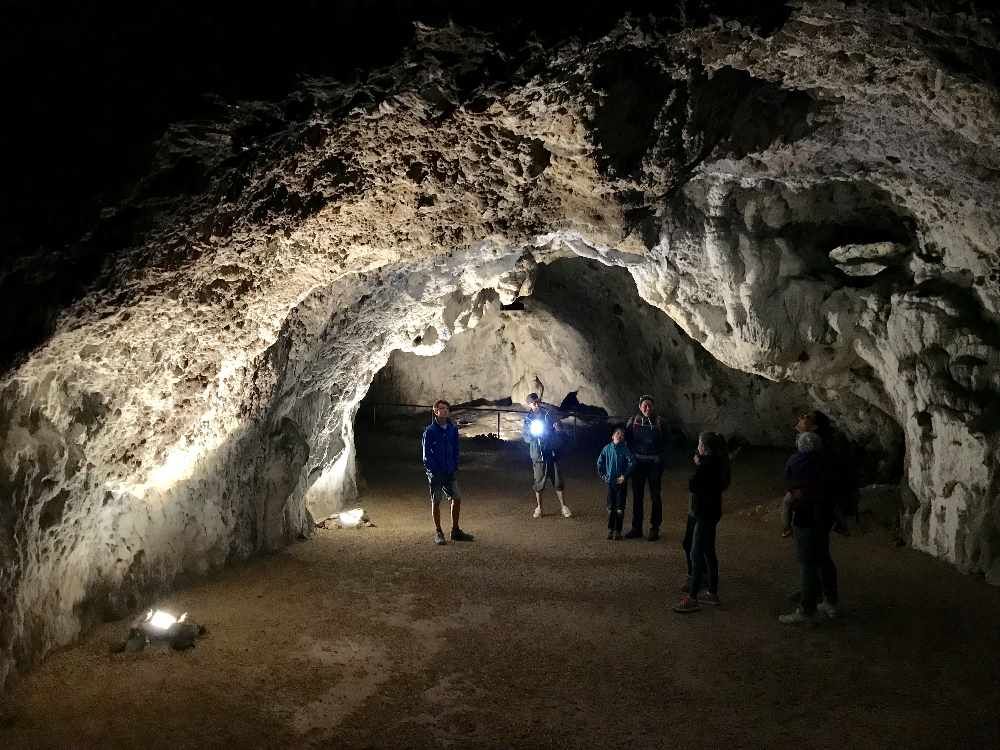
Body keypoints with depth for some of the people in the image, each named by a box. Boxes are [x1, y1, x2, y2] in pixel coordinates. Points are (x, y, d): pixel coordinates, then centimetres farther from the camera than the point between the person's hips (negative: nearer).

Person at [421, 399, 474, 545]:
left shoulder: (453, 429, 2)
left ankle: (455, 531, 18)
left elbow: (455, 450, 10)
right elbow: (426, 453, -8)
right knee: (436, 501, 3)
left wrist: (455, 467, 3)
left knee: (457, 498, 5)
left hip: (450, 472, 5)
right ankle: (438, 533, 13)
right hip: (435, 473, -4)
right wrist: (433, 471, -12)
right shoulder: (430, 431, -10)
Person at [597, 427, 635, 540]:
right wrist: (603, 475, 8)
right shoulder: (607, 448, 0)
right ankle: (610, 529, 18)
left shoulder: (625, 450, -9)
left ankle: (618, 531, 11)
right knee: (610, 507, 8)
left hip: (621, 482, -2)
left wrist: (624, 476, -16)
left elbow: (632, 463, -16)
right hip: (610, 482, 2)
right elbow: (600, 463, 11)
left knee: (620, 508, 2)